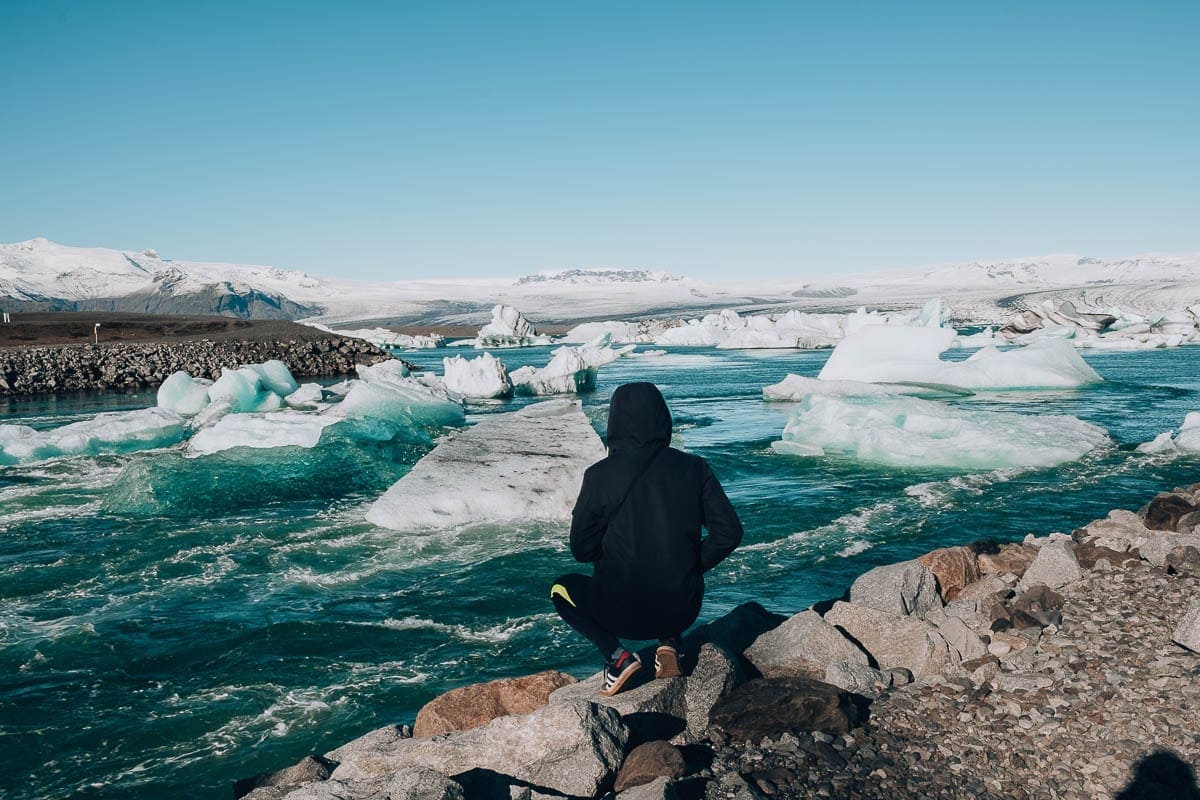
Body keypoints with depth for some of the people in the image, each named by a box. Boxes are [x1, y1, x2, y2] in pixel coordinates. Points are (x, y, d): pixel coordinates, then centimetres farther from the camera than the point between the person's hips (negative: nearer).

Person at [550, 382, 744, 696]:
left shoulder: (600, 475, -9)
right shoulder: (693, 468, -4)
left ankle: (617, 656, 5)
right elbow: (729, 531, -4)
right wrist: (693, 567, 11)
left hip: (622, 614, -3)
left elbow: (582, 549, -2)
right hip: (682, 610, 3)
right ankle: (670, 642, 10)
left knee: (563, 589, 28)